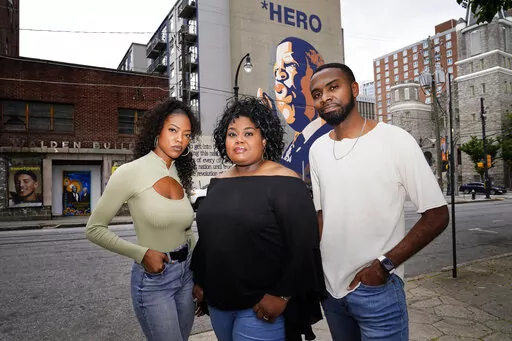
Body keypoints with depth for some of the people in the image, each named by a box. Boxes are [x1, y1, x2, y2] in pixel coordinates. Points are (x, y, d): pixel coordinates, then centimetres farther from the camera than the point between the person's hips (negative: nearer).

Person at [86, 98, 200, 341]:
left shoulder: (180, 175, 3)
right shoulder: (130, 172, -15)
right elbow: (94, 229, -9)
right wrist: (142, 253, -18)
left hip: (186, 273, 6)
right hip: (153, 279, -6)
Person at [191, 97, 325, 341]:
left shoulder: (284, 183, -14)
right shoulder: (218, 183, 6)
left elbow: (303, 246, -17)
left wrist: (282, 295, -18)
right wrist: (199, 281, 15)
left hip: (262, 307, -6)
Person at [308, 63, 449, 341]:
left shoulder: (395, 140, -13)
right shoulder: (317, 149, 3)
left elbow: (437, 215, -10)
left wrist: (384, 265, -16)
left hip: (376, 289, -5)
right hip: (328, 287, 6)